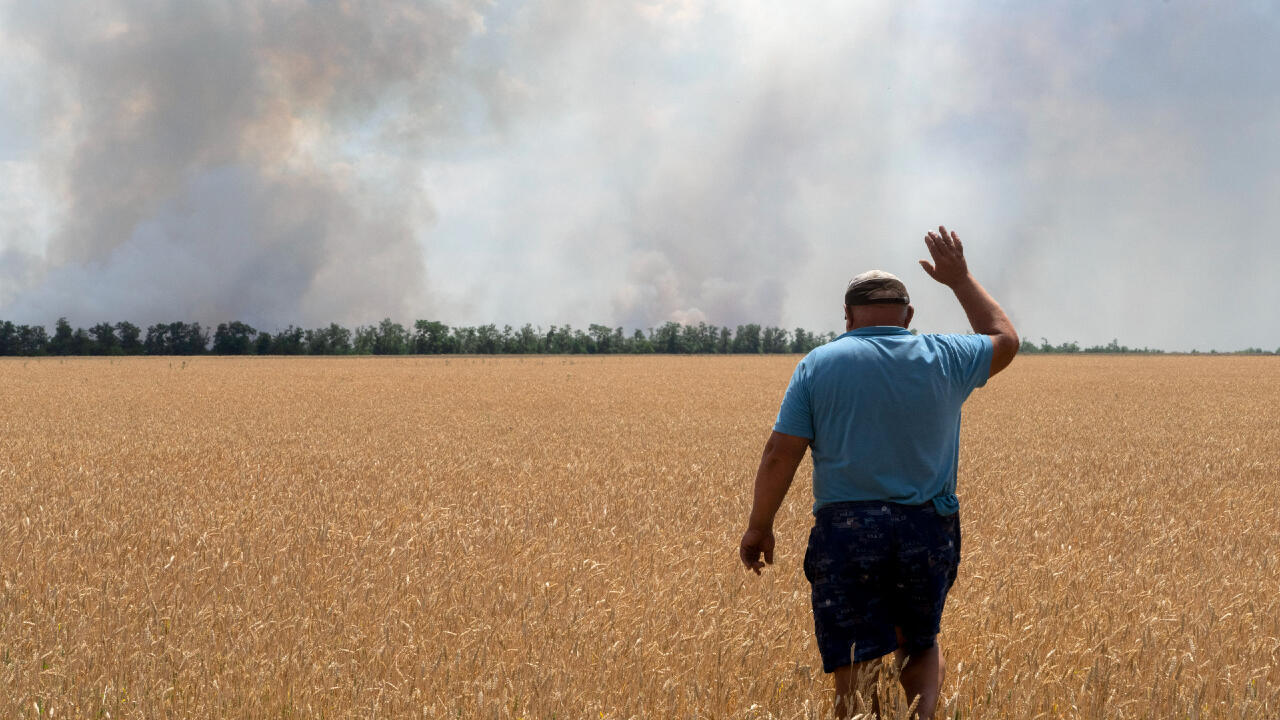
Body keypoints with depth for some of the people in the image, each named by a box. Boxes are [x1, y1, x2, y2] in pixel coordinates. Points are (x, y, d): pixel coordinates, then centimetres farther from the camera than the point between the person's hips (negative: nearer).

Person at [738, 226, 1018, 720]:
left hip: (845, 531, -2)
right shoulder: (944, 360, 4)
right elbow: (1004, 338, 25)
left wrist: (759, 526, 6)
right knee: (921, 646, 21)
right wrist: (960, 279, 33)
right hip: (928, 531, 2)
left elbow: (780, 454, -4)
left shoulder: (819, 365, -1)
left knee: (856, 670, -1)